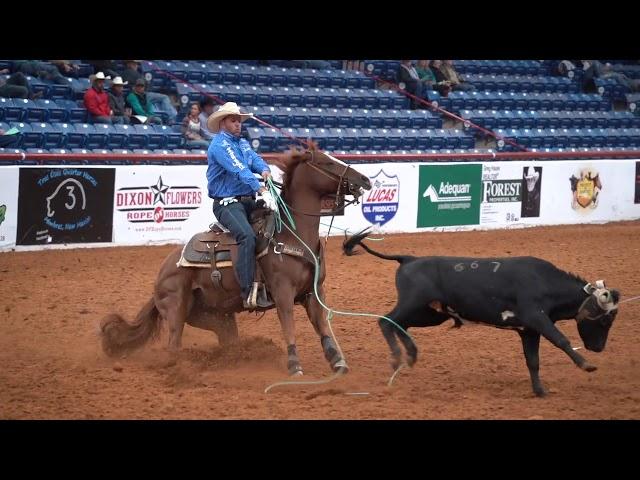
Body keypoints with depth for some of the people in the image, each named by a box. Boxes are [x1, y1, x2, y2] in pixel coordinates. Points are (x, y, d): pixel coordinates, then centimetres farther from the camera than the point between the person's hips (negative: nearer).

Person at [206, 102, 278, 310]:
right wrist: (263, 191, -32)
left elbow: (255, 160, 3)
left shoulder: (243, 143, 19)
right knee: (247, 236, -31)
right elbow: (240, 170, -22)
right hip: (227, 204, -9)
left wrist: (266, 172, -22)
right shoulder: (220, 145, -9)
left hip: (248, 202, 9)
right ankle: (250, 293, -37)